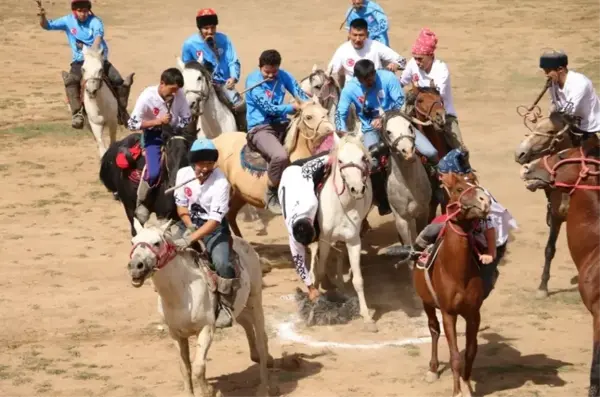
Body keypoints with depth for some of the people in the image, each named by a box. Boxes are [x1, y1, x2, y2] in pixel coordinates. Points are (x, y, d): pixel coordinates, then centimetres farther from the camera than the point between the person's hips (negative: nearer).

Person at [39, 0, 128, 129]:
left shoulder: (95, 21, -7)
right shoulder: (68, 21, 1)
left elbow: (98, 35, -26)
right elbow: (47, 25, 1)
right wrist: (42, 17, -23)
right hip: (79, 62, 0)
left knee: (119, 82, -14)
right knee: (70, 81, -30)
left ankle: (121, 112, 5)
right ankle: (77, 113, -31)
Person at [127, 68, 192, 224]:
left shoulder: (179, 94, -15)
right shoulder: (147, 97, -25)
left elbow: (187, 118, -2)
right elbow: (132, 124, -21)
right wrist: (157, 121, -29)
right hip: (154, 137, -4)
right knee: (154, 172, -21)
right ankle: (140, 203, 4)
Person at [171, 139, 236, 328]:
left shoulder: (221, 182, -23)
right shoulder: (183, 174, -10)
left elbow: (214, 220, -27)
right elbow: (181, 206, 3)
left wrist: (190, 239, -37)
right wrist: (189, 226, -17)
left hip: (214, 228, -4)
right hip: (189, 223, 4)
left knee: (222, 263, -27)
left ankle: (226, 308, -7)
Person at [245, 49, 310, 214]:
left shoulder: (283, 75, 6)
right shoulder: (253, 81, -12)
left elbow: (300, 93, -2)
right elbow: (268, 108, -19)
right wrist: (293, 107, -21)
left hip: (281, 124, 7)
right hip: (260, 128, -7)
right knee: (280, 156, -35)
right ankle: (272, 194, -10)